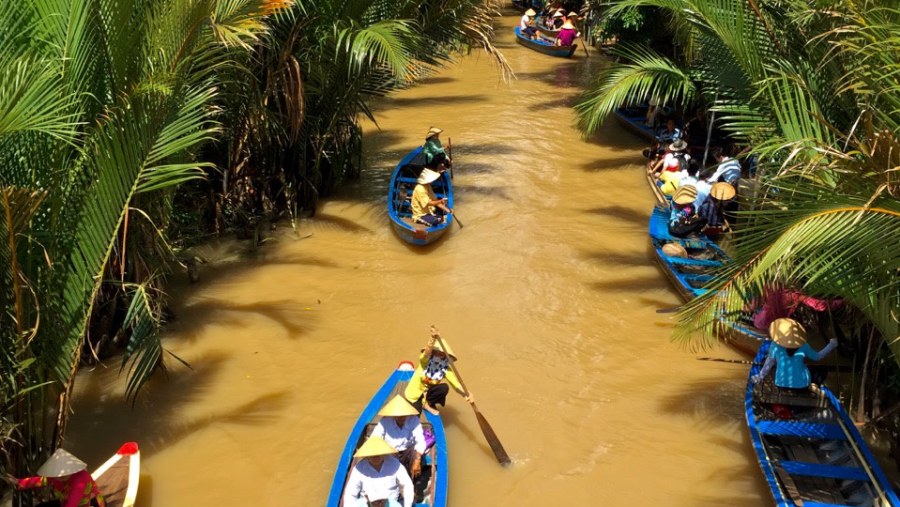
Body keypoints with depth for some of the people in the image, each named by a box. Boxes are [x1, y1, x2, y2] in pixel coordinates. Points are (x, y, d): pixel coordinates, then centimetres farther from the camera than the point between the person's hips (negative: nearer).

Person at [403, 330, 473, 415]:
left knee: (444, 388, -26)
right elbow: (427, 352, -45)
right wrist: (432, 340, -68)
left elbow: (456, 385, -26)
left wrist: (466, 394, -48)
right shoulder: (425, 360, -21)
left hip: (428, 393, 3)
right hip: (413, 396, -3)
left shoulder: (445, 369, -15)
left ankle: (428, 403, -6)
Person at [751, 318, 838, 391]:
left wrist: (760, 376, 1)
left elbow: (770, 362, -7)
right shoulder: (803, 346, -15)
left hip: (782, 384, 0)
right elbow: (817, 357, 0)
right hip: (801, 384, 0)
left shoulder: (775, 345, -17)